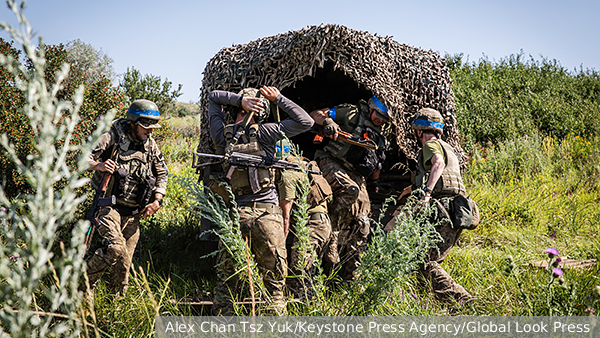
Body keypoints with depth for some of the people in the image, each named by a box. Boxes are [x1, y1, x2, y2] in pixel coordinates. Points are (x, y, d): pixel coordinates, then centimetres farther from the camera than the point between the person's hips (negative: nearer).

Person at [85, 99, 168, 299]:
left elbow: (162, 173, 18)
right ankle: (87, 282, -6)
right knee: (115, 248, -25)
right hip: (109, 206, -5)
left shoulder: (150, 145, 8)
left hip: (133, 213, 5)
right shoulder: (112, 138, -8)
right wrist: (98, 165, -31)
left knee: (124, 263, 5)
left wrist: (157, 200, 4)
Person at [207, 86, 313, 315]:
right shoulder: (262, 133, -6)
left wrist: (239, 99, 4)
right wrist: (278, 98, 6)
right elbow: (305, 121, 0)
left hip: (234, 213, 3)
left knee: (225, 279, 11)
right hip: (266, 213, -3)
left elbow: (213, 97, 20)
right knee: (274, 278, 5)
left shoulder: (222, 135, 4)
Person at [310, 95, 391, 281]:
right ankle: (331, 236, -25)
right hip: (333, 165, -6)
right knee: (350, 190, -38)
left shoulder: (380, 138, 21)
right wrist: (327, 121, -22)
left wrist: (378, 163, 5)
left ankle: (351, 276, 8)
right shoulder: (351, 113, 4)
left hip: (356, 175, 6)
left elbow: (374, 176, 25)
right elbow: (315, 114, -2)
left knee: (360, 227, -1)